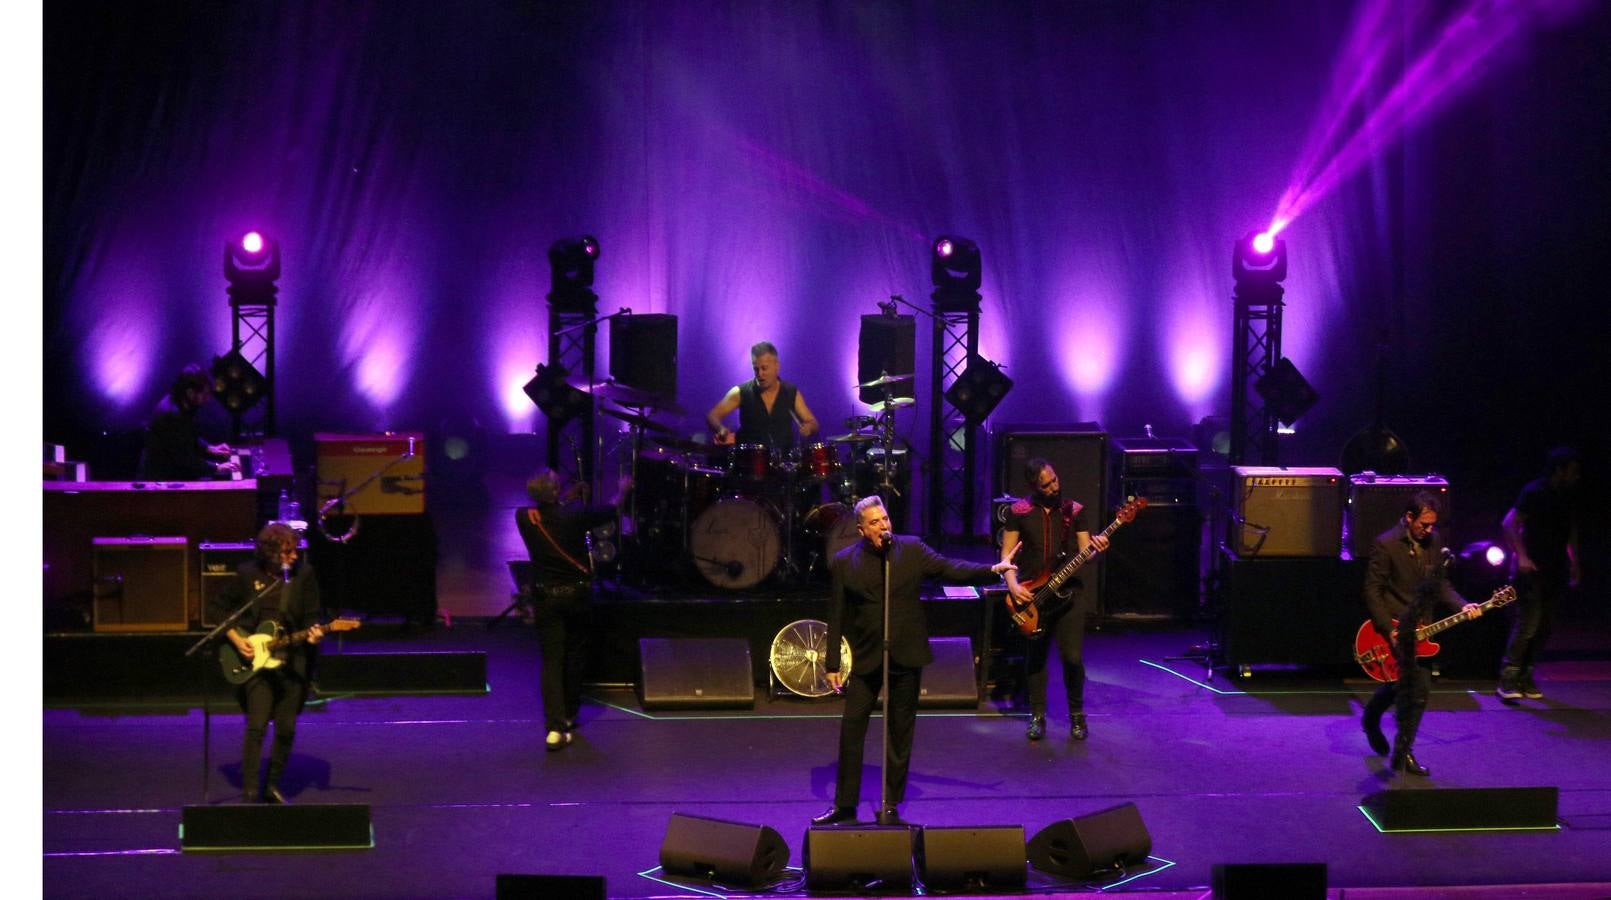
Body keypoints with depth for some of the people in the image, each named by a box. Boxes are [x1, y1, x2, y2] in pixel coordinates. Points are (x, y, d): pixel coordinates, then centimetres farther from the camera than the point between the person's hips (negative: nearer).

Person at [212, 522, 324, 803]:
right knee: (256, 727, -12)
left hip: (292, 661, 2)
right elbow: (219, 608, 8)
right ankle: (249, 792, -6)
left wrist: (312, 633, -16)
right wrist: (236, 639, -3)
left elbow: (311, 617, 5)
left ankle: (272, 786, 21)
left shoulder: (303, 574, 1)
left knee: (286, 729, 3)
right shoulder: (248, 573, -2)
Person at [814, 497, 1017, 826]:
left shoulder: (912, 549, 1)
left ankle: (892, 806, 16)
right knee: (851, 728, -1)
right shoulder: (843, 562, 0)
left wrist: (992, 570, -21)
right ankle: (844, 805, 11)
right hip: (865, 660, 0)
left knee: (901, 733, 6)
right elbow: (836, 617, 1)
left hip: (906, 658, 0)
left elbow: (950, 569, -6)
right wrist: (833, 664, 0)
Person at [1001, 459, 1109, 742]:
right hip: (1030, 594, 0)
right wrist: (1013, 585, -13)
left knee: (1072, 657, -5)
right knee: (1035, 657, 6)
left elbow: (1085, 553, 3)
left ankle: (1077, 714, 13)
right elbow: (1007, 554, 2)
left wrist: (1097, 548, -20)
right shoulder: (1018, 512, 1)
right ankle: (1037, 715, 19)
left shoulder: (1075, 511, 5)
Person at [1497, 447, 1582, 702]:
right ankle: (1508, 681, -10)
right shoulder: (1535, 492, -11)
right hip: (1531, 568, -7)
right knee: (1527, 625, -13)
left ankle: (1525, 677, 14)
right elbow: (1510, 523, -12)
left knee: (1544, 627, 7)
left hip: (1555, 570, 7)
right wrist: (1521, 556, -18)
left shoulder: (1569, 495, 10)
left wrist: (1574, 563, 16)